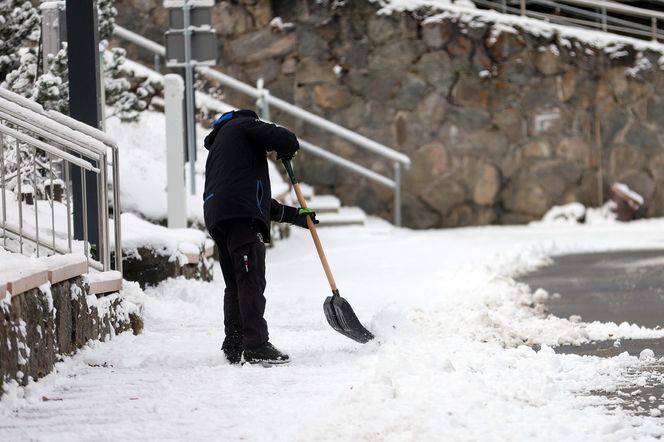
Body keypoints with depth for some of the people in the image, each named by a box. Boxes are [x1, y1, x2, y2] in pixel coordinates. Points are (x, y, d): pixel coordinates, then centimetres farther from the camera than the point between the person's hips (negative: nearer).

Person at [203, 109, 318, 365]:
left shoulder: (217, 146, 37)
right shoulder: (243, 125, 13)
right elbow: (284, 139, -5)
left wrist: (295, 215, 35)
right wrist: (287, 151, 19)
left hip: (217, 219, 9)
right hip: (242, 215, -9)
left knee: (235, 284, 13)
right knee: (251, 280, -13)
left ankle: (233, 348, 13)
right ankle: (256, 346, -20)